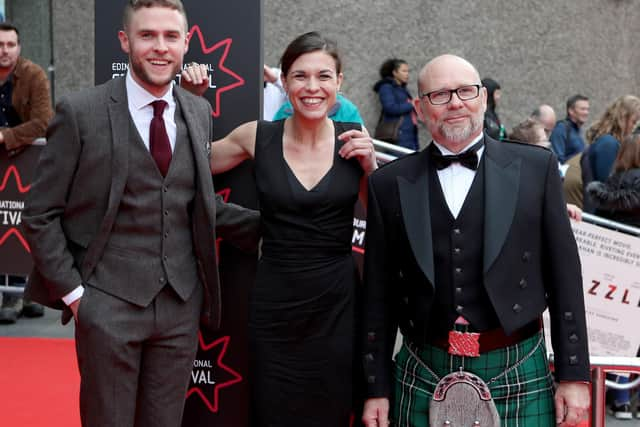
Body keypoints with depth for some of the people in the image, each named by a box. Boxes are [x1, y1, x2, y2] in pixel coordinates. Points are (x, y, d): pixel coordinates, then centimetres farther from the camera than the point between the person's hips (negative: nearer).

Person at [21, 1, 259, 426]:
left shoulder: (199, 112, 7)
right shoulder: (80, 113, -7)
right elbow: (41, 215, -4)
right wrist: (72, 291, -8)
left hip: (182, 300, 4)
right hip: (109, 302, -4)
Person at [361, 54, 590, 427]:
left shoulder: (536, 167, 1)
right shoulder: (390, 183, 3)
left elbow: (564, 275, 2)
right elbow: (379, 295, 5)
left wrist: (574, 375, 0)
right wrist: (377, 389, 5)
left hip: (518, 379, 0)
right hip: (423, 379, 1)